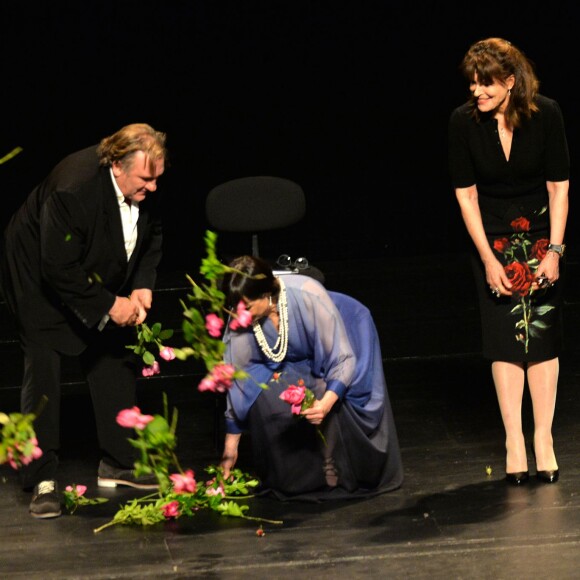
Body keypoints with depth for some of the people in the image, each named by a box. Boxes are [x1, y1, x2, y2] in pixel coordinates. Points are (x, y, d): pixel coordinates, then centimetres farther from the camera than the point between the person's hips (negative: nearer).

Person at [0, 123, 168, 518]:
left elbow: (151, 239, 3)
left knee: (116, 362, 8)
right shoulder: (74, 187, -37)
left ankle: (119, 463, 20)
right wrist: (109, 305, -25)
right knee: (43, 371, -11)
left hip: (100, 279, 7)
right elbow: (59, 269, -31)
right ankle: (42, 481, -8)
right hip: (40, 277, -7)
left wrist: (142, 286, -12)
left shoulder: (146, 190, -17)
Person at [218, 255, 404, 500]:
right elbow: (238, 380, -15)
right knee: (265, 401, -23)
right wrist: (230, 445, -11)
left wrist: (327, 402, -49)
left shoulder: (309, 296, -39)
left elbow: (343, 358, -33)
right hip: (293, 366, 4)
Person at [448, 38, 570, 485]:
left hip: (541, 232, 0)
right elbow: (466, 194, -8)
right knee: (504, 335, -3)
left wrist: (554, 250, -12)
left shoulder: (546, 115, -17)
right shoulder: (464, 121, -15)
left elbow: (559, 186, -9)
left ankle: (543, 438, 2)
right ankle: (514, 441, -1)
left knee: (542, 331, -3)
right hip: (493, 236, 0)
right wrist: (488, 259, -11)